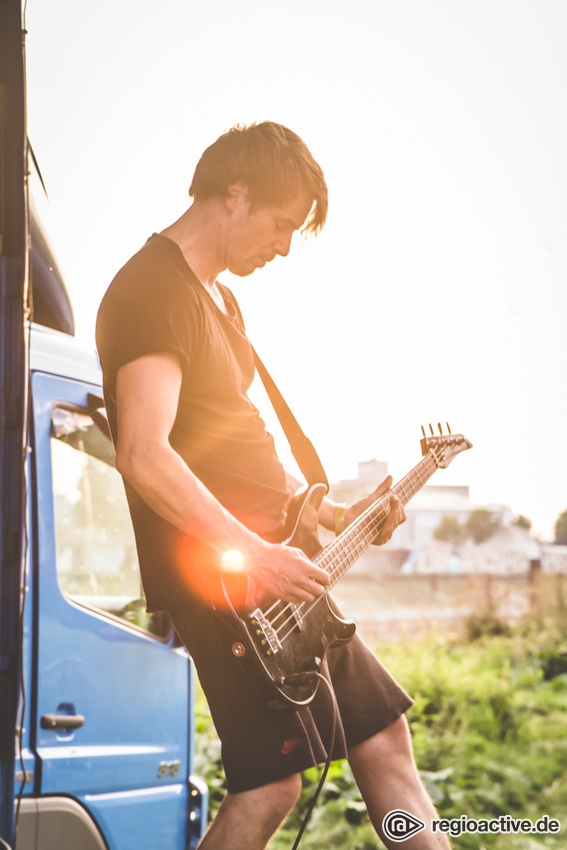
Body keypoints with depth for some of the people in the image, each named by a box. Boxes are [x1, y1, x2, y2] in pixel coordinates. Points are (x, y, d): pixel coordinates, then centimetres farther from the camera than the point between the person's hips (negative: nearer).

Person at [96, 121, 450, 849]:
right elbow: (145, 456, -26)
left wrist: (338, 515, 16)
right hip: (220, 577, -10)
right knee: (272, 783, -9)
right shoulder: (153, 290, -14)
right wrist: (253, 556, -25)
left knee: (384, 740, 12)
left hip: (275, 569, 10)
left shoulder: (219, 298, 19)